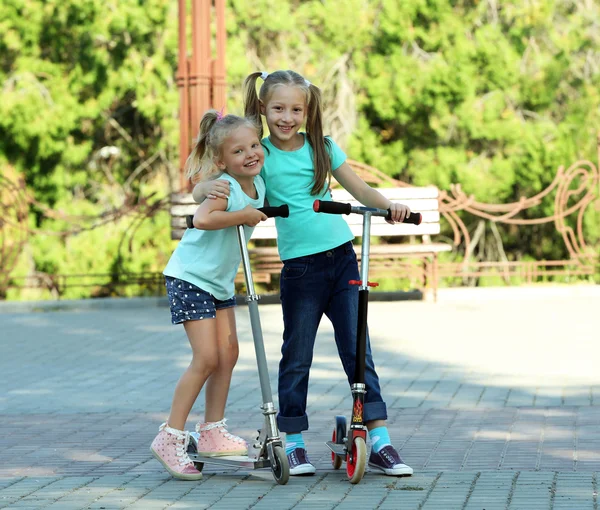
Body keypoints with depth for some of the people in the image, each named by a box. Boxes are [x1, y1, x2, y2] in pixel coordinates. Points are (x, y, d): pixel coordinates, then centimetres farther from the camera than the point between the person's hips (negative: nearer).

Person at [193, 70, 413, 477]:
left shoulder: (322, 147, 6)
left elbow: (361, 190, 8)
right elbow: (201, 189, -5)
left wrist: (391, 206, -11)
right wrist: (210, 188, -28)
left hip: (342, 260, 2)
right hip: (300, 268, -2)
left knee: (358, 351, 1)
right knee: (297, 357, 3)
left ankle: (380, 441, 3)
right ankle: (294, 443, 13)